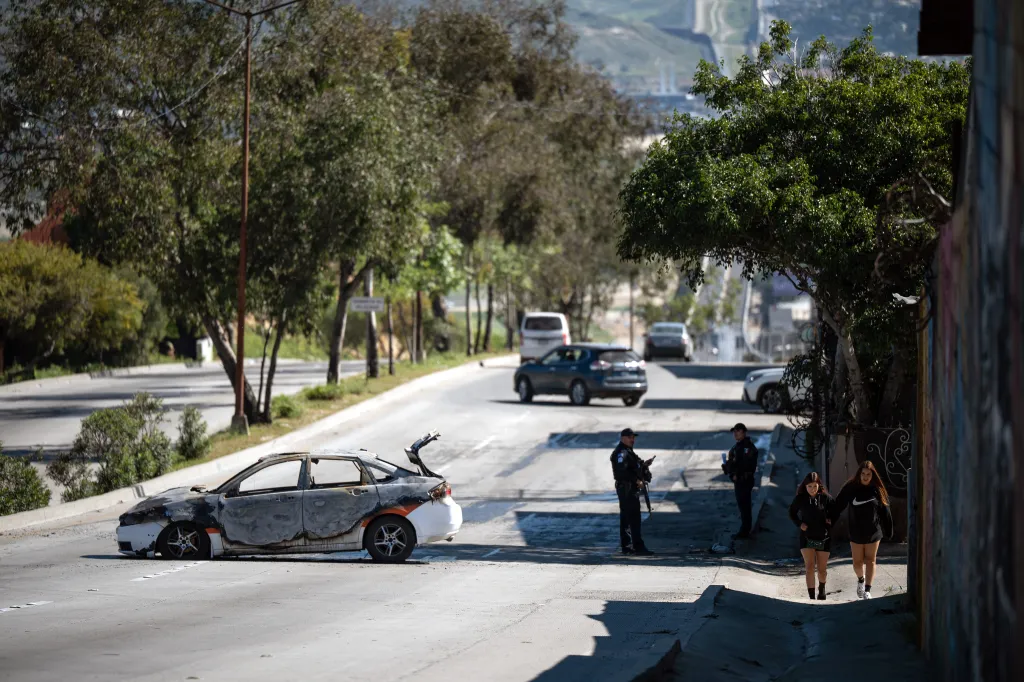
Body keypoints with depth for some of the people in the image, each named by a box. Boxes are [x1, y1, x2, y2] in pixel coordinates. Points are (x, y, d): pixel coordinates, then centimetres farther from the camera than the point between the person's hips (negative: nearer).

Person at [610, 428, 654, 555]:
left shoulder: (627, 452, 20)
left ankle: (627, 546, 15)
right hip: (628, 489, -11)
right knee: (634, 517, -11)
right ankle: (638, 546, -13)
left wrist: (644, 464, 12)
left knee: (626, 518, 12)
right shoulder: (622, 453, -14)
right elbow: (622, 471, -24)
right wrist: (637, 481, -21)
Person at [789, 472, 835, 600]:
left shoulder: (825, 498, -9)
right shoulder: (800, 499, -8)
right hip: (807, 537, -1)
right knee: (809, 566, -15)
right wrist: (799, 524, -6)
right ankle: (811, 597, -16)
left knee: (822, 569, 11)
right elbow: (792, 512, 8)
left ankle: (822, 588, 42)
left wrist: (830, 519, -9)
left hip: (823, 537, 1)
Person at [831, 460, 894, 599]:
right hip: (856, 532, 0)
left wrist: (888, 530, 5)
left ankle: (867, 590, 0)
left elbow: (885, 511, 3)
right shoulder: (850, 488, -5)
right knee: (858, 562, 7)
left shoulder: (877, 490, -3)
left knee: (870, 560, -1)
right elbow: (837, 506, -3)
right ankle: (861, 580, 37)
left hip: (873, 532, 0)